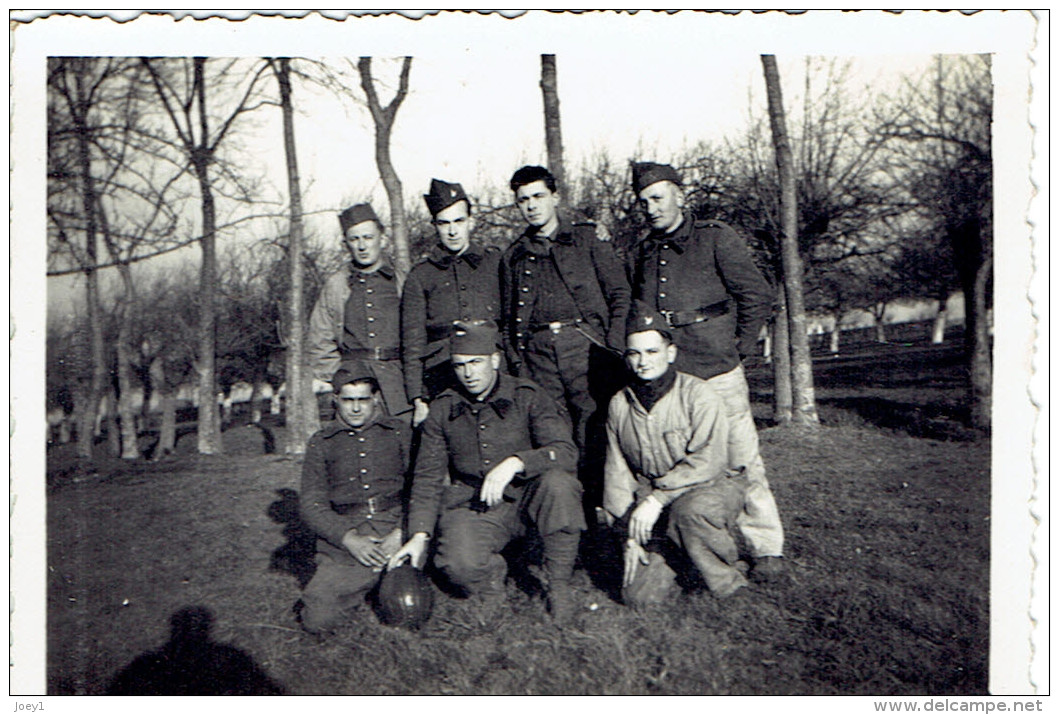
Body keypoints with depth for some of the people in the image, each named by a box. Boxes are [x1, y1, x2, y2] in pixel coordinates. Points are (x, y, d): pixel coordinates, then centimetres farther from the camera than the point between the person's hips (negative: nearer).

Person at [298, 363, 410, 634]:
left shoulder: (400, 432, 10)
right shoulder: (321, 443, 13)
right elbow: (312, 505, 6)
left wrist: (401, 533, -13)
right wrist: (349, 539, -9)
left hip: (396, 531, -1)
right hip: (342, 543, 1)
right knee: (317, 620, -14)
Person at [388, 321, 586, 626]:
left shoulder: (527, 396, -5)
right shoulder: (442, 408, 3)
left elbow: (566, 452, -17)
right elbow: (427, 476, 6)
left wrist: (515, 463, -33)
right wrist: (419, 535, -6)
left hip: (527, 498, 0)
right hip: (471, 506, 1)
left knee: (558, 483, -34)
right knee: (460, 563, -31)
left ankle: (559, 585, -11)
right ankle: (492, 579, 9)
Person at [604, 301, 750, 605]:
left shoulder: (698, 395, -13)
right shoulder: (619, 405, 2)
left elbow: (708, 461, -23)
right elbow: (616, 471, 4)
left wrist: (658, 498, -29)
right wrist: (630, 532, -3)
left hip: (712, 487, -4)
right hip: (650, 497, 4)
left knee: (689, 510, -40)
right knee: (638, 594, -9)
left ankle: (728, 584, -12)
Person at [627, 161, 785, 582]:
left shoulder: (716, 239, 2)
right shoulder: (639, 255, 15)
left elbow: (758, 297, 1)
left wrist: (738, 349, 1)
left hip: (717, 374, -4)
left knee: (742, 462, 0)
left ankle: (766, 549, 14)